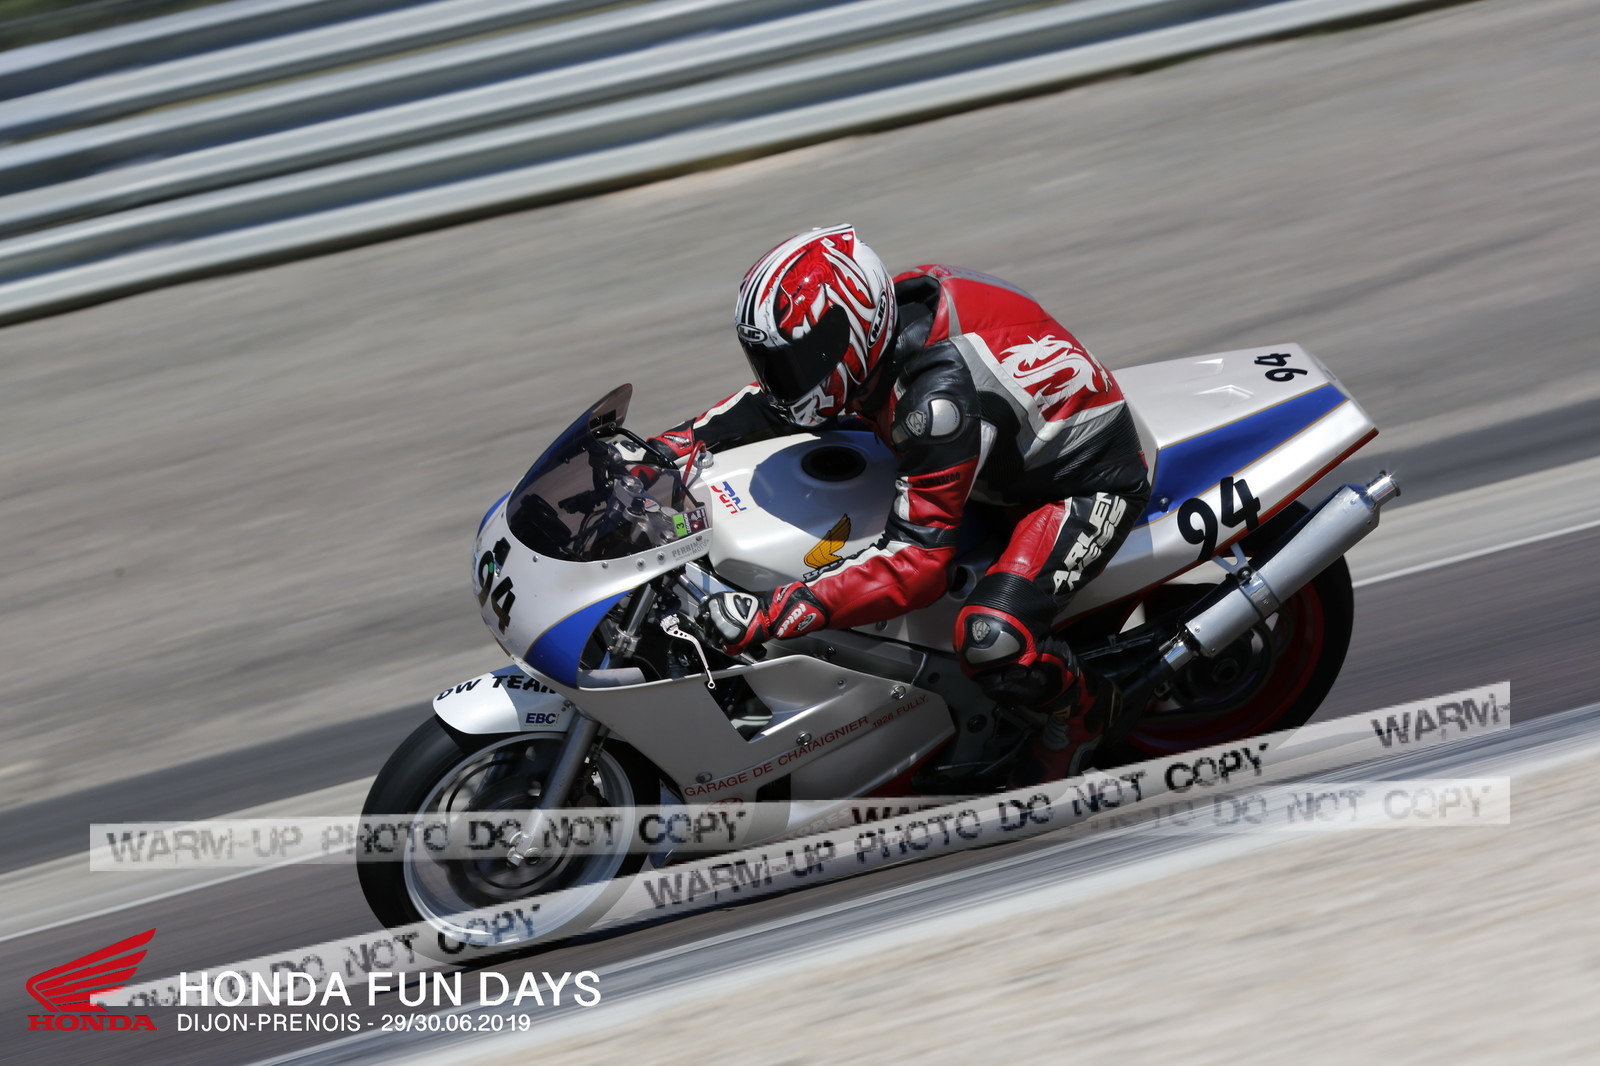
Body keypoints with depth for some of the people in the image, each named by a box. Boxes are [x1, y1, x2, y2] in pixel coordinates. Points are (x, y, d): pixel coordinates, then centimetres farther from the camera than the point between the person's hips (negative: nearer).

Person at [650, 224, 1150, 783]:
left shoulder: (939, 393, -38)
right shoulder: (888, 312, -13)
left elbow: (918, 561, -40)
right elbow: (775, 395, 6)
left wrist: (773, 613, -45)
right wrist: (672, 445, -6)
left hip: (1086, 483, -9)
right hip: (1011, 457, 9)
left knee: (991, 644, -32)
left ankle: (1080, 706, 4)